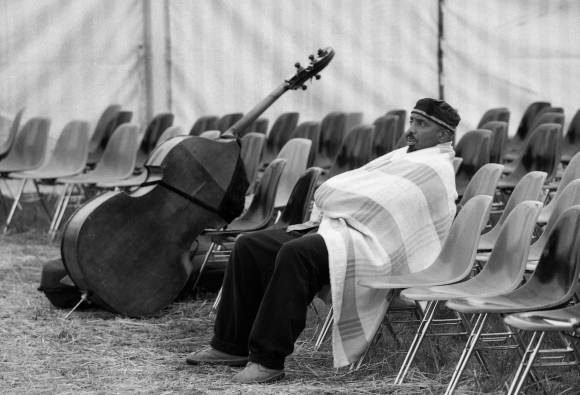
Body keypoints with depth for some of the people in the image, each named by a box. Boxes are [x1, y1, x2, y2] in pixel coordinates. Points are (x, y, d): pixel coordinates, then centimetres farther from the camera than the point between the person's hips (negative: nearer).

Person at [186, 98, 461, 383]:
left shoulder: (436, 169, -6)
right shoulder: (404, 156, 25)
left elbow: (376, 201, -14)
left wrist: (327, 200, -3)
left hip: (368, 243, -11)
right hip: (337, 226, 11)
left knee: (295, 253, -36)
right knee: (249, 246, 1)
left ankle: (268, 360, -33)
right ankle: (231, 346, 3)